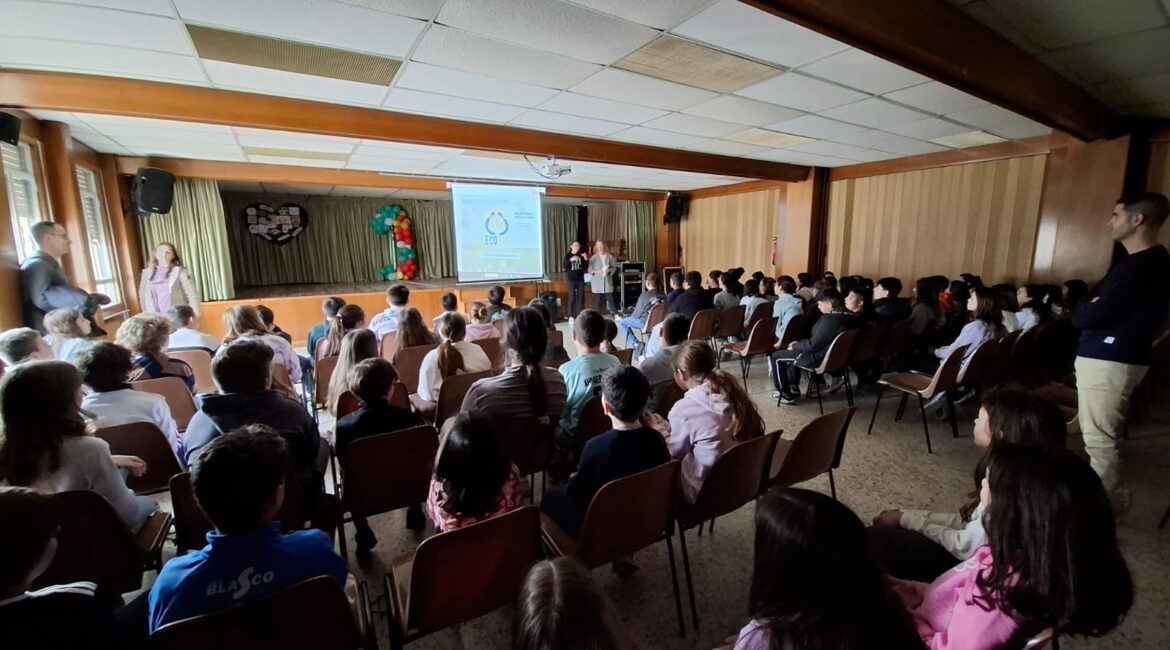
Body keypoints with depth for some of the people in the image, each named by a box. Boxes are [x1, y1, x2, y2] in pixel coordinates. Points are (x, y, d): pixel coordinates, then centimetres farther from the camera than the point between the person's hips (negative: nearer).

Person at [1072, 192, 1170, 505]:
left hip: (1110, 360, -10)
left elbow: (1089, 316, -22)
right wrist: (1089, 311, -5)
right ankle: (1110, 496, 30)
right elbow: (1102, 308, 14)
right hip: (1108, 356, 10)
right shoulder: (1145, 262, 15)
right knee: (1099, 434, 19)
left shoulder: (1143, 266, -19)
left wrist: (1082, 312, -2)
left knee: (1098, 438, -2)